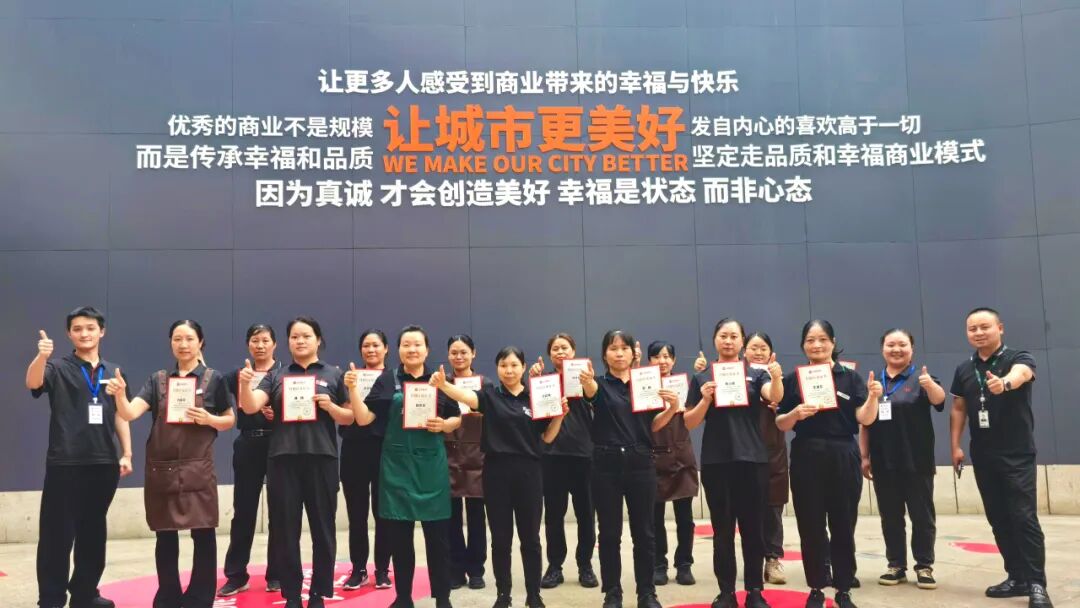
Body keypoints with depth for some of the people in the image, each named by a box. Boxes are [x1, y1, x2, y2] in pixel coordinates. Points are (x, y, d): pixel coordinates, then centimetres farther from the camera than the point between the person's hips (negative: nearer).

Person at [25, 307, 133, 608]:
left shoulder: (114, 372, 10)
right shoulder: (59, 368, -1)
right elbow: (33, 383, -21)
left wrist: (127, 454, 7)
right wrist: (41, 356, -41)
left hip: (103, 463, 4)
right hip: (64, 464, -4)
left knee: (93, 532, 12)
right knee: (57, 533, -1)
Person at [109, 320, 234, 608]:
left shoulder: (214, 379, 2)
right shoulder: (158, 379, 6)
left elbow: (230, 420, 8)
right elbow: (130, 413, -6)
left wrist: (209, 419, -12)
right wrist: (120, 394, -26)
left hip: (197, 469, -2)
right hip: (161, 470, 2)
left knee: (203, 534, 0)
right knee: (165, 535, 10)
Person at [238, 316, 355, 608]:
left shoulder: (334, 374, 8)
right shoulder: (276, 375, 10)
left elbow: (349, 418, 8)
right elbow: (250, 407, -3)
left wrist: (330, 406, -11)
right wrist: (245, 383, -21)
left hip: (321, 458, -1)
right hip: (283, 458, 1)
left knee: (322, 528, 4)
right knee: (285, 529, 4)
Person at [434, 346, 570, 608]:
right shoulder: (490, 394, 1)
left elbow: (547, 438, 8)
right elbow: (467, 396, -21)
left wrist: (560, 415, -8)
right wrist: (443, 385, -41)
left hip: (528, 472, 1)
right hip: (496, 471, -1)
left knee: (530, 537, 7)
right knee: (500, 538, 7)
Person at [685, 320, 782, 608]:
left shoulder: (756, 373, 5)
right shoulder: (702, 378, 7)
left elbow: (775, 397, -14)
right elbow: (689, 423, 4)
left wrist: (777, 378, -35)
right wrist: (705, 400, -13)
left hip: (752, 459, 0)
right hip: (715, 461, 1)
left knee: (753, 527, 5)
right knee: (722, 529, 6)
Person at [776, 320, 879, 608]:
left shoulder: (850, 377, 4)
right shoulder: (793, 379, 5)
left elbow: (864, 419, -4)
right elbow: (780, 424, 5)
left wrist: (873, 396, -23)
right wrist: (794, 414, -15)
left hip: (843, 458, 0)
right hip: (806, 459, 0)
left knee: (843, 526, 5)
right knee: (811, 527, 4)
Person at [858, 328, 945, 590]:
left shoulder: (920, 378, -1)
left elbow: (939, 399, -23)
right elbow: (864, 423, 11)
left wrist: (930, 385, -45)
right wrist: (864, 456, 7)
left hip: (916, 462, -3)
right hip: (883, 463, 3)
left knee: (922, 515, 4)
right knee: (890, 517, 9)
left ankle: (924, 567, 13)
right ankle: (896, 565, 18)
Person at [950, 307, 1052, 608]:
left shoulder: (1019, 358, -8)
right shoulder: (964, 369, 7)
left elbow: (1020, 374, -32)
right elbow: (958, 409, 12)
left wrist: (1004, 382, -56)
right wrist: (956, 446, 3)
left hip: (1017, 454, -5)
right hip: (983, 456, 5)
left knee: (1024, 518, -9)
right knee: (998, 519, 9)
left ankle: (1037, 584, -2)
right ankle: (1017, 577, 19)